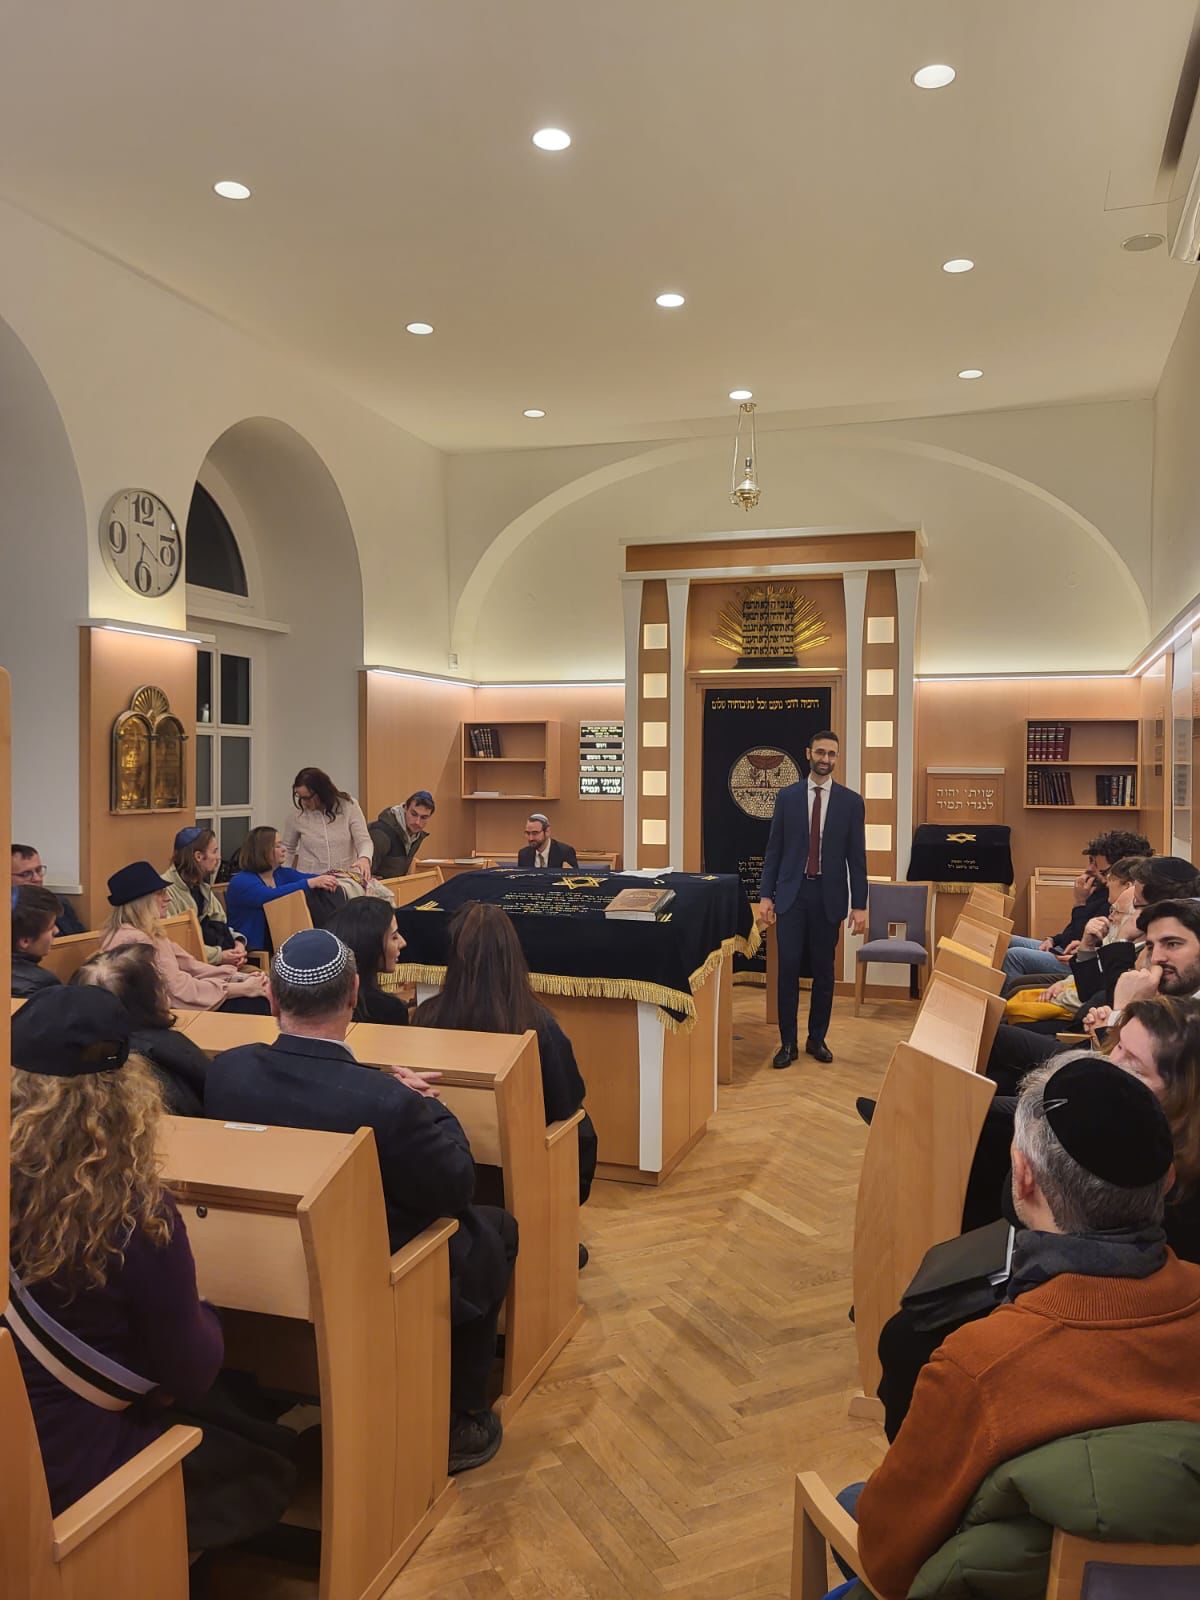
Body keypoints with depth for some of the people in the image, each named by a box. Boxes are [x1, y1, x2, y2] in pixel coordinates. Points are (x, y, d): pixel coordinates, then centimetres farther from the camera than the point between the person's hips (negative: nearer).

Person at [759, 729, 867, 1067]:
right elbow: (774, 849, 5)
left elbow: (856, 856, 2)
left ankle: (817, 1039, 20)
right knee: (788, 968, -2)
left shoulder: (851, 802, 2)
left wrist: (859, 905, -1)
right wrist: (765, 895, -1)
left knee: (823, 971, 7)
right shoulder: (787, 797, 4)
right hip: (792, 892, 0)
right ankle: (788, 1042, 7)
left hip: (828, 894, 0)